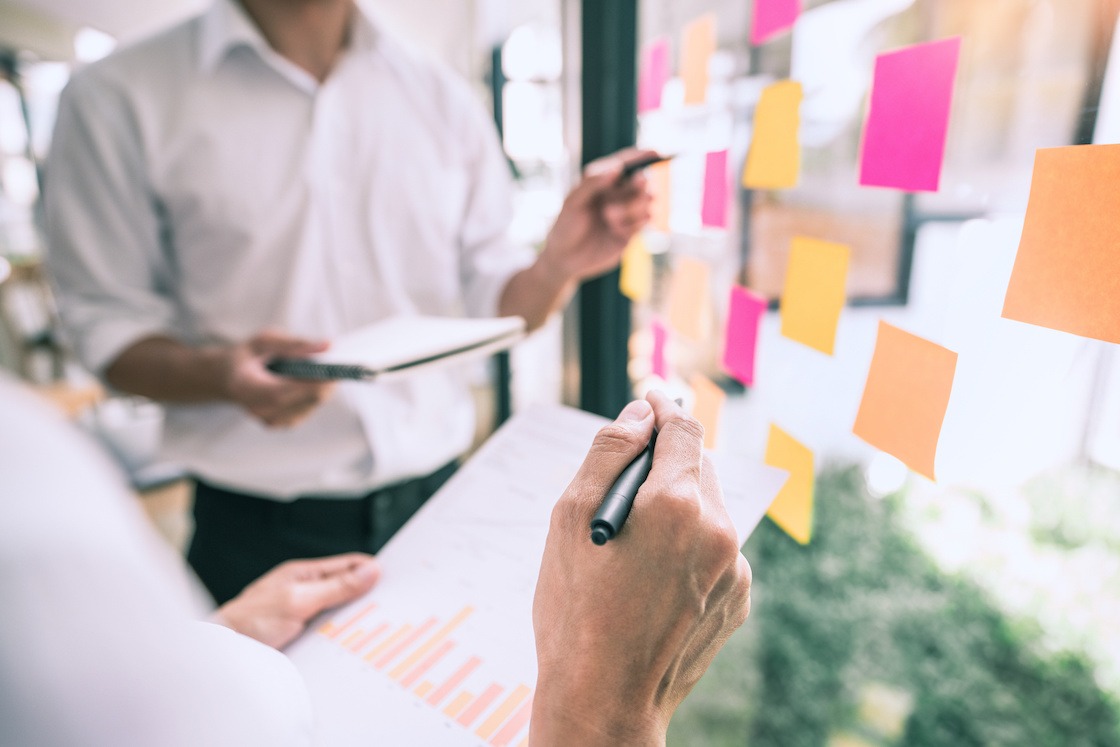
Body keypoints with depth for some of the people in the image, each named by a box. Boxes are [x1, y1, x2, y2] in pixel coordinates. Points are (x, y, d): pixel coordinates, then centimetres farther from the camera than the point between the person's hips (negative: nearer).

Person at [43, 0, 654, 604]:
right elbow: (108, 322, -2)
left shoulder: (443, 100, 6)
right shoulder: (118, 99, -2)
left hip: (438, 494, 3)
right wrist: (222, 374, -23)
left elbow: (491, 305, 5)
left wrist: (556, 267, -16)